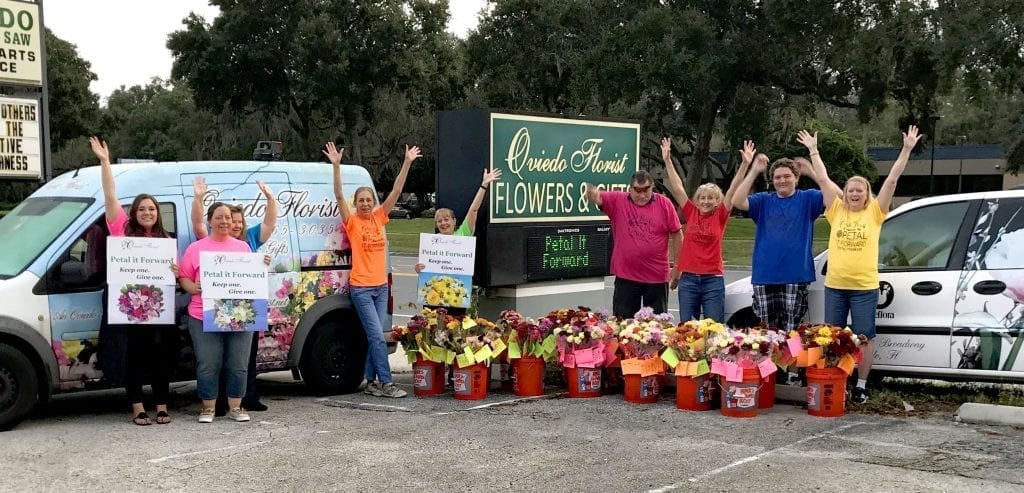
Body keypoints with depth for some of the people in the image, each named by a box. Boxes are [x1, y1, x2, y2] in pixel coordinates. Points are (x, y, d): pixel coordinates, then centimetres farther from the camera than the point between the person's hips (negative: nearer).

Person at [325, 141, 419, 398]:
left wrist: (407, 163, 2)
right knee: (377, 336, -9)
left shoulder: (379, 218, 8)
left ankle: (371, 381, 15)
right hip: (361, 288, -5)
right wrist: (336, 166, -26)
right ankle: (386, 383, -7)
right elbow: (339, 196, -16)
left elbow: (396, 191, 6)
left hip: (381, 287, 5)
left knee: (374, 337, 8)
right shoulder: (352, 222, -4)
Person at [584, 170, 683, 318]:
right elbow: (596, 197, -13)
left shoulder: (664, 203, -2)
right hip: (625, 277, 0)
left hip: (657, 278, 0)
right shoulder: (617, 201, -1)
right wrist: (590, 188, -38)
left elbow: (677, 234, 2)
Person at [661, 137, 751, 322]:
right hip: (688, 278, 2)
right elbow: (677, 187, 2)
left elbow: (733, 189, -9)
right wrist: (667, 160, -1)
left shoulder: (720, 216, 0)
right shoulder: (691, 213, 4)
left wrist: (745, 164, -17)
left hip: (713, 279, -2)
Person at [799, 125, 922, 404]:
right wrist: (813, 150, 7)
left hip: (865, 287, -2)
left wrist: (907, 149, -7)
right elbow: (822, 179, 6)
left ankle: (861, 385, 14)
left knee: (864, 337, 4)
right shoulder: (836, 211, 5)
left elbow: (892, 179, -3)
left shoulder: (875, 213, 1)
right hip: (834, 285, 2)